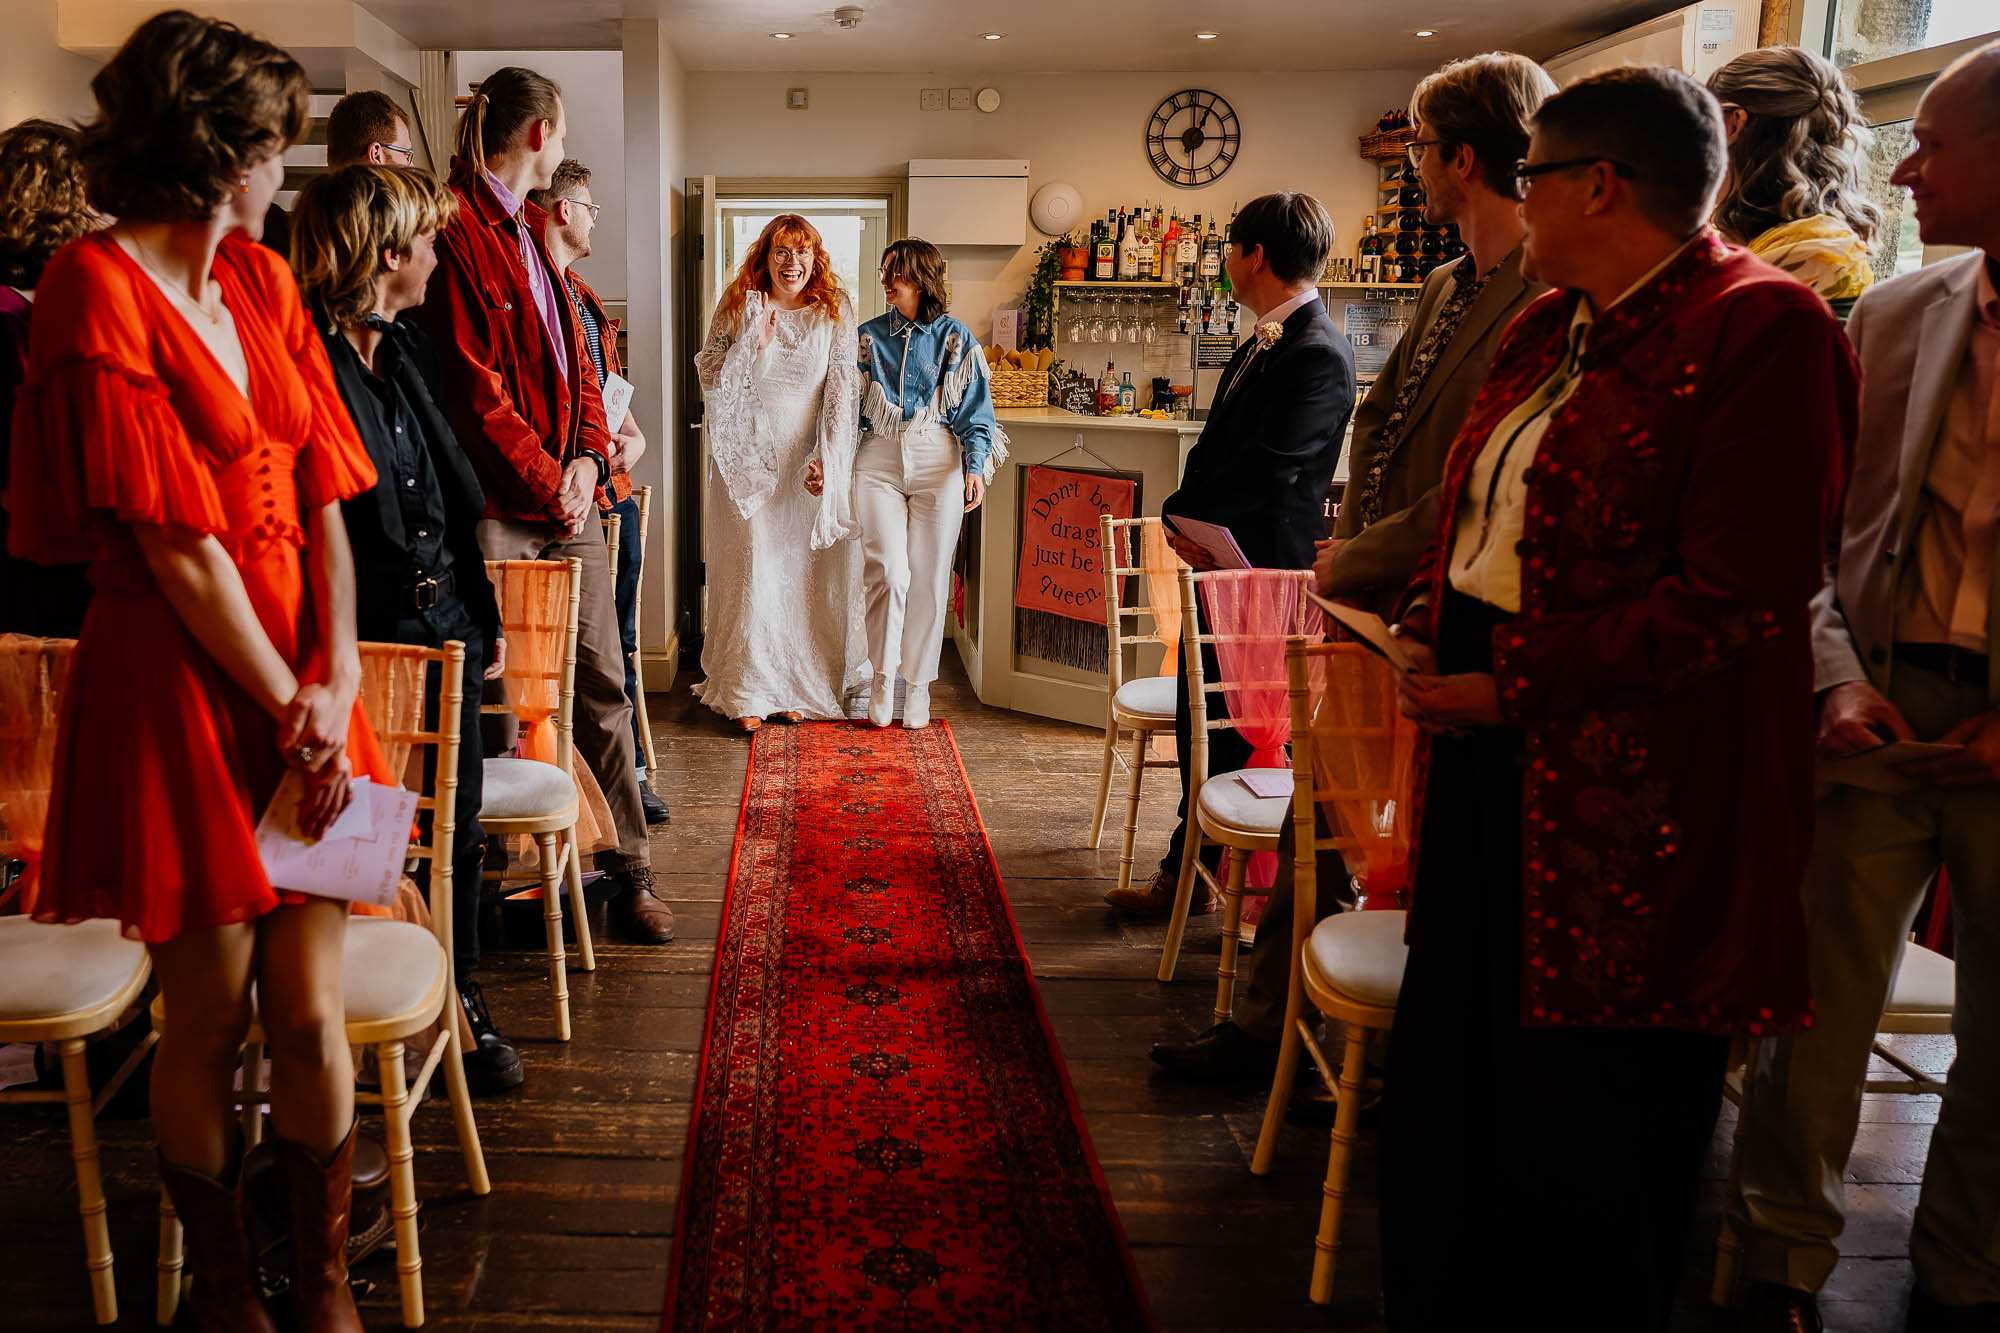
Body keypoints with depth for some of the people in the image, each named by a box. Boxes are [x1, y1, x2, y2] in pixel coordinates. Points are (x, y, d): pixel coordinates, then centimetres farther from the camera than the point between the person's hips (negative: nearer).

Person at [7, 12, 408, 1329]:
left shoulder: (262, 280, 11)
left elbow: (323, 495, 5)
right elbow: (177, 546, -14)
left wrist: (336, 680, -6)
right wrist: (288, 709, -8)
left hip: (302, 673, 5)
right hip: (177, 685, -5)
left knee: (310, 1013, 7)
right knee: (207, 1022, 9)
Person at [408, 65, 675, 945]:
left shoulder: (530, 232, 20)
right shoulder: (457, 229, -8)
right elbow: (472, 385, -14)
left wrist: (587, 460, 1)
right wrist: (545, 482, -10)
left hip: (568, 496, 8)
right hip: (497, 506, -8)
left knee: (601, 683, 7)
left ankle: (628, 873, 13)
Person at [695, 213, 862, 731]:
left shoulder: (834, 311, 3)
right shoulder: (739, 306, 4)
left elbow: (843, 387, -1)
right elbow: (708, 376, 4)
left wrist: (828, 456, -11)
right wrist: (753, 344, -12)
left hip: (810, 455, 1)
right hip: (749, 454, 0)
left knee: (804, 569, 3)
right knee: (752, 567, -4)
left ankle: (797, 686, 14)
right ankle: (748, 691, 2)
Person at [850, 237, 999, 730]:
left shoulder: (955, 338, 4)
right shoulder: (869, 336, 10)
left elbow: (976, 409, 4)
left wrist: (976, 467, -8)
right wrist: (828, 456, 0)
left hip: (937, 463, -1)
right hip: (878, 462, 1)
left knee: (929, 577, 2)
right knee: (888, 572, -10)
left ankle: (918, 684, 15)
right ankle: (883, 676, 5)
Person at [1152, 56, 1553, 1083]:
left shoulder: (1545, 305, -18)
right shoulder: (1444, 288, 12)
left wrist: (1359, 560, -13)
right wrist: (1346, 541, 5)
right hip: (1361, 608, 9)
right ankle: (1265, 1029, 31)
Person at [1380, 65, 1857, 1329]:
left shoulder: (1763, 328, -13)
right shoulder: (1551, 328, 13)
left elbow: (1735, 601, -20)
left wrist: (1514, 685, -18)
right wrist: (1434, 612, 4)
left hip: (1632, 793, -8)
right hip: (1498, 752, 8)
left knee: (1594, 1106, 6)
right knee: (1455, 1058, 16)